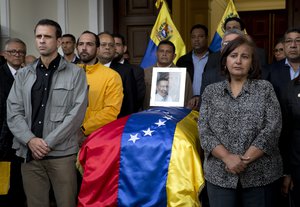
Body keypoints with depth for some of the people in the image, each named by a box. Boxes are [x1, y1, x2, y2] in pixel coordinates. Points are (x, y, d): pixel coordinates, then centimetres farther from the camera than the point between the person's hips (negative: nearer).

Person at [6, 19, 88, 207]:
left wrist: (48, 142, -10)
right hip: (30, 153, 3)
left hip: (62, 153, -3)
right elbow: (13, 112, 6)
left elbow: (77, 113, -6)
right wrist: (30, 140, -10)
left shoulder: (76, 73, 2)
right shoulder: (23, 75, 12)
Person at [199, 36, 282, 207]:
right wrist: (227, 158, -15)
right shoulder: (211, 91, 6)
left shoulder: (265, 88, 2)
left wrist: (245, 159, -14)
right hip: (220, 175, 1)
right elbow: (204, 131, -2)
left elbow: (273, 129, -7)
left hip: (261, 174, 0)